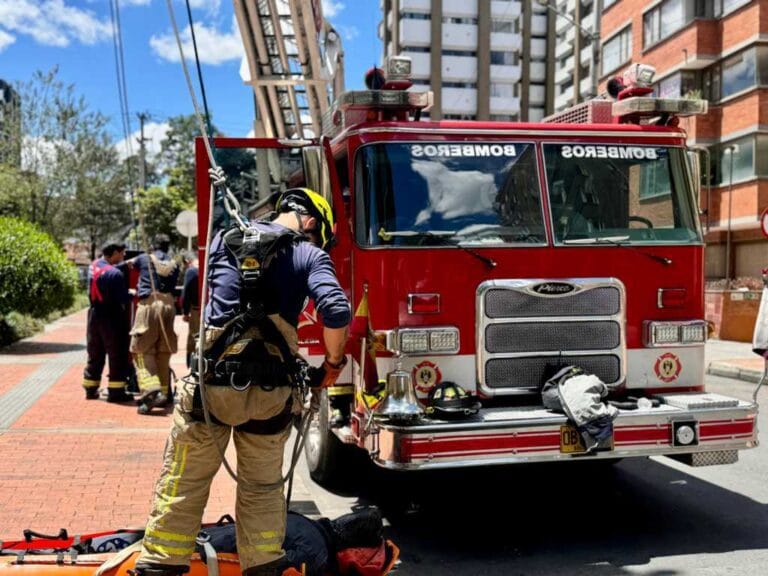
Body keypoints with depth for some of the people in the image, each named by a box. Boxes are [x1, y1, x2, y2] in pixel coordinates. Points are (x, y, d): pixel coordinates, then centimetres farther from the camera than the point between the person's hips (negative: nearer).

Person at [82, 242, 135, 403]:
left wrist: (126, 264, 1)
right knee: (117, 356, 1)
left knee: (95, 355, 16)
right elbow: (123, 298, -18)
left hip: (95, 315, 8)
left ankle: (91, 389, 22)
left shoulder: (94, 265, 4)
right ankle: (116, 392, 3)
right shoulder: (115, 274, -20)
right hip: (112, 318, -8)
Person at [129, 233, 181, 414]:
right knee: (163, 352, 10)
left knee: (143, 350, -5)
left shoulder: (144, 259, 11)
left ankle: (152, 390, -23)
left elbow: (130, 263, 31)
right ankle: (164, 393, 14)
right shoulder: (174, 265, 15)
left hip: (149, 304, -3)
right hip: (168, 305, 4)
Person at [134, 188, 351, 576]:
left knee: (183, 482, 12)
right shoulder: (310, 255, 0)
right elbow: (338, 311, -16)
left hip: (212, 379, 1)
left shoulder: (227, 239, 11)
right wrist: (333, 363, 0)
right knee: (262, 488, 15)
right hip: (271, 390, -1)